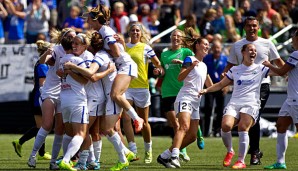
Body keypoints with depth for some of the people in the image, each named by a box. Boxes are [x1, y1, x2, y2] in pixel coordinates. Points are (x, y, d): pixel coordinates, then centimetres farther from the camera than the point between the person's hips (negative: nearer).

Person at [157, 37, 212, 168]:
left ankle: (165, 156, 9)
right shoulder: (190, 59, -1)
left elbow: (210, 86, 34)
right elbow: (180, 78, -15)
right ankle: (174, 156, -44)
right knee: (184, 126, -29)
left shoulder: (204, 65, 23)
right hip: (185, 97, -9)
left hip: (196, 103, 9)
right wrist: (191, 67, -27)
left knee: (192, 136, 3)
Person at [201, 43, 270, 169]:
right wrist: (206, 90, 11)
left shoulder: (260, 69, 11)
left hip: (251, 104, -2)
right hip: (234, 103, 2)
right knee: (226, 125, -23)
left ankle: (241, 161, -17)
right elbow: (221, 84, 22)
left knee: (243, 128, -24)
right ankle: (229, 151, 3)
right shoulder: (235, 70, 17)